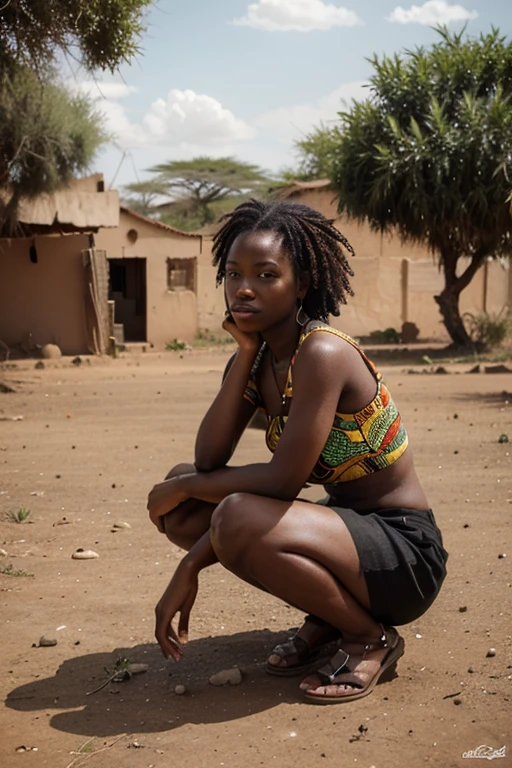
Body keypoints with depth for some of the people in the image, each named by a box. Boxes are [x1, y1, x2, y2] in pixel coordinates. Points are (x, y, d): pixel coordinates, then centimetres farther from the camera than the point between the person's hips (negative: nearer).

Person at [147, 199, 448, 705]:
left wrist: (186, 486, -11)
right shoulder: (259, 358, 3)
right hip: (347, 525, 9)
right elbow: (208, 460, -7)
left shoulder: (322, 354, -22)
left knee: (236, 519, -32)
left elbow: (284, 479, -25)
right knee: (178, 505, 3)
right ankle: (325, 616, 10)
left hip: (404, 553, -9)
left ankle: (371, 636, -7)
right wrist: (245, 355, -11)